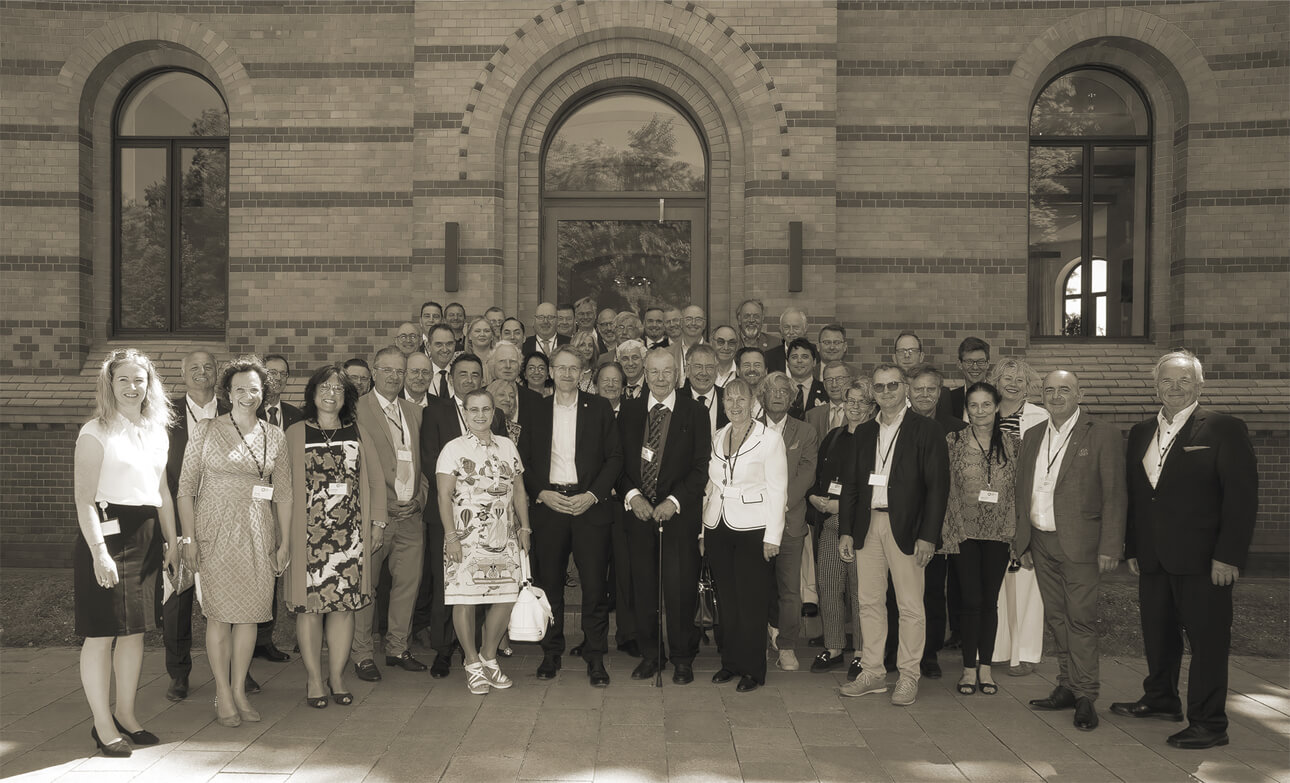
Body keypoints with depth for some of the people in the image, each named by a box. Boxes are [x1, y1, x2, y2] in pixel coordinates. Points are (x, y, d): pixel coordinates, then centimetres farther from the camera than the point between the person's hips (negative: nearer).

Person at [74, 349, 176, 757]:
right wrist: (99, 552, -20)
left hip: (147, 536, 6)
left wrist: (171, 540, 13)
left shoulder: (157, 431, 12)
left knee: (135, 630, 13)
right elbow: (84, 499, -13)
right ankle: (103, 725, 13)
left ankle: (125, 714, 26)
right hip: (107, 534, -6)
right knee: (101, 635, 1)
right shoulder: (96, 432, -7)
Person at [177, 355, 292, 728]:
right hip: (216, 531, -3)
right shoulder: (206, 431, -1)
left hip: (258, 534, 3)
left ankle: (240, 690, 19)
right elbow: (186, 488, -2)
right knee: (219, 613, 0)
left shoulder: (275, 436, 6)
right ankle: (223, 695, 12)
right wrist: (189, 539, -7)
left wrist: (284, 541, 4)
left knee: (250, 612, 6)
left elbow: (283, 492, 8)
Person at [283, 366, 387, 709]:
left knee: (345, 604, 3)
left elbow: (376, 480, 14)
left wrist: (378, 522, 7)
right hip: (309, 534, -2)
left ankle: (337, 677, 14)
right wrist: (284, 531, -3)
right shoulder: (295, 434, 6)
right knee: (310, 605, -1)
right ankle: (314, 679, 11)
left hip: (350, 534, 2)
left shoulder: (359, 434, 12)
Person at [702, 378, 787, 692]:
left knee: (751, 602, -1)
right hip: (718, 528, 5)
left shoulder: (769, 438, -4)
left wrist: (772, 536, -10)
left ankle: (752, 669, 11)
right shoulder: (717, 438, 11)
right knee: (726, 599, 9)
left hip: (752, 530, -5)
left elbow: (777, 490, -6)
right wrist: (703, 531, 10)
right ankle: (730, 662, 21)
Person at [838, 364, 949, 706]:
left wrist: (928, 536, -13)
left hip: (905, 528, -5)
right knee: (869, 602, 9)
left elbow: (938, 486, -6)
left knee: (911, 606, 1)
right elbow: (851, 484, 15)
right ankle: (873, 673, 20)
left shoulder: (926, 430, -1)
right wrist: (845, 531, 7)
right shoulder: (863, 432, 13)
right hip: (867, 527, 5)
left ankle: (908, 677, 13)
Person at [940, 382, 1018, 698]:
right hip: (964, 530, -1)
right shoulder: (953, 441, -1)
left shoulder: (1010, 443, 4)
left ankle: (986, 667, 19)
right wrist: (947, 530, -5)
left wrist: (1017, 531, 3)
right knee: (971, 600, -2)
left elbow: (1017, 489, 8)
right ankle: (969, 668, 12)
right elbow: (944, 488, -1)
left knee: (990, 600, 7)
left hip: (999, 532, 2)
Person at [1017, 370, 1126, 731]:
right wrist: (1023, 541, 12)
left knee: (1081, 619, -2)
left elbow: (1114, 496, -7)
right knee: (1056, 617, 11)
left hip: (1079, 544, -5)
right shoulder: (1032, 436, 12)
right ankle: (1067, 687, 22)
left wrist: (1110, 547, -12)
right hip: (1041, 543, 6)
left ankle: (1085, 696, 8)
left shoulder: (1103, 435, -5)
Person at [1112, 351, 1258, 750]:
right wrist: (1132, 549, 12)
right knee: (1157, 634, 16)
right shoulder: (1140, 433, 12)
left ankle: (1209, 724, 13)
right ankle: (1161, 699, 35)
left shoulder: (1225, 429, -6)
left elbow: (1242, 496, -10)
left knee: (1208, 639, 3)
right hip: (1153, 559, 6)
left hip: (1203, 560, -6)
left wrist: (1228, 555, -15)